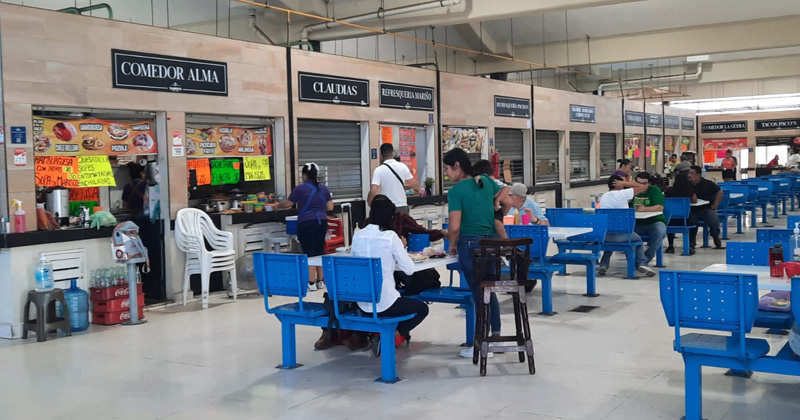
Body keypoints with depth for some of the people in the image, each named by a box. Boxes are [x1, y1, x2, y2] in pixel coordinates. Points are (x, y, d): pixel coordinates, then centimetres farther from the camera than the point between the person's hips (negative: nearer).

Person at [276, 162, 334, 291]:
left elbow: (288, 204, 3)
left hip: (307, 223, -5)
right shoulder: (324, 188, 8)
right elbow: (330, 207, 11)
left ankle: (311, 283, -3)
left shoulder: (300, 189, -6)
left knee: (309, 253, -2)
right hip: (322, 222, 5)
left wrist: (278, 205, 24)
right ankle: (320, 281, 16)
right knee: (319, 252, 11)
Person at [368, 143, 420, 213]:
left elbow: (373, 191, -16)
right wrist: (417, 189, 28)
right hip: (402, 207, 3)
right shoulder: (402, 166, -1)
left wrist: (369, 202, 3)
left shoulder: (378, 170, -9)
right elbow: (415, 185, 4)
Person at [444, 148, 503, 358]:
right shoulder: (487, 181, 3)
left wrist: (452, 244, 0)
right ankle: (496, 337, 26)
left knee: (478, 293, 2)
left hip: (470, 244, -6)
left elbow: (455, 227, -18)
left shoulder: (456, 191, -15)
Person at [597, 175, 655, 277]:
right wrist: (625, 183, 4)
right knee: (638, 240, 26)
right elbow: (643, 187, 2)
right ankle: (641, 264, 9)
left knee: (609, 238, 39)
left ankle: (603, 265, 26)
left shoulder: (603, 197, 10)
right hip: (622, 234, -4)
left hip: (605, 235, 4)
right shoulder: (623, 194, -6)